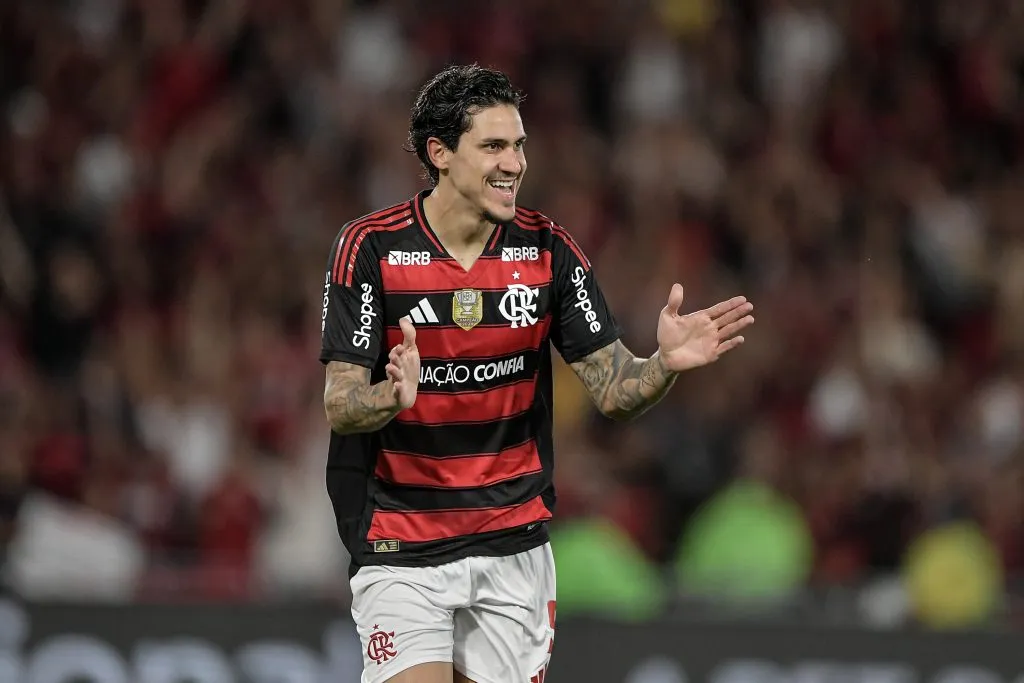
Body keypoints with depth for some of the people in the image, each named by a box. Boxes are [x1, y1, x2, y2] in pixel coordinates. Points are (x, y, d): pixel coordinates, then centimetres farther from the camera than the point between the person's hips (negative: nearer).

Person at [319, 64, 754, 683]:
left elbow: (613, 391, -3)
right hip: (401, 552, -3)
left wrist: (666, 363, -24)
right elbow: (341, 408, -14)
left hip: (514, 546, 3)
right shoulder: (370, 247, -10)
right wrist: (393, 395, -37)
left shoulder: (548, 248, -1)